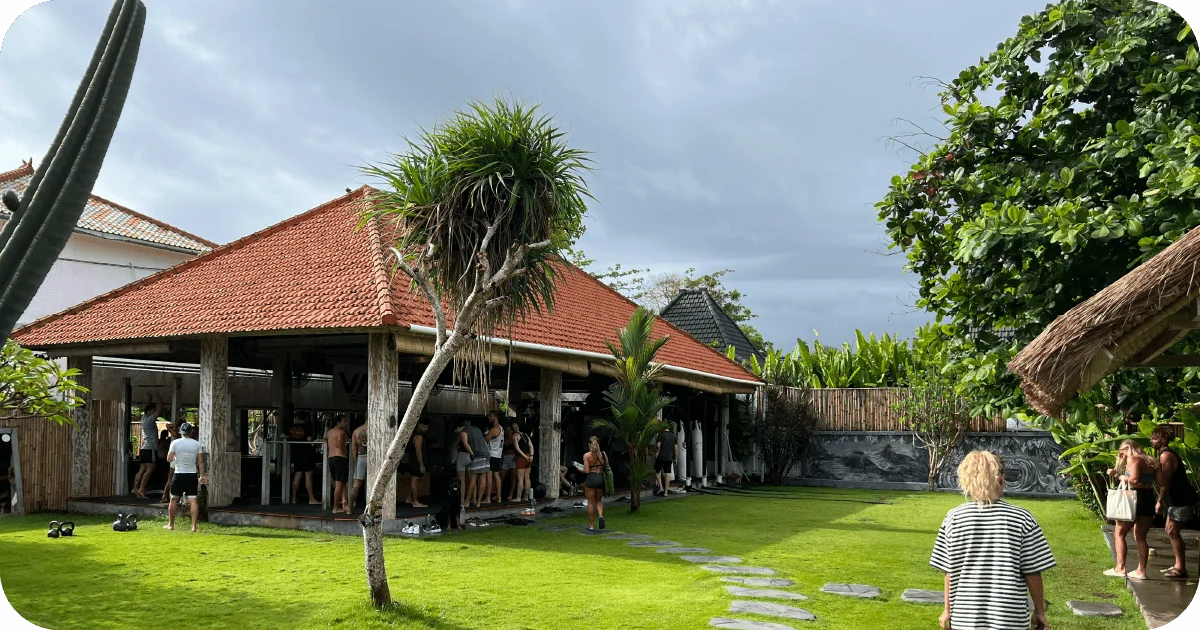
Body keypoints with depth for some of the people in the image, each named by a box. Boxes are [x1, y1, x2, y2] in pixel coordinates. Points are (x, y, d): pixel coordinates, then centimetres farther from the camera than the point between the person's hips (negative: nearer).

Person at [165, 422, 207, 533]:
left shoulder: (175, 443, -4)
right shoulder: (197, 444, 0)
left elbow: (169, 459, -4)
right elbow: (201, 461, 1)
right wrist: (202, 475, 7)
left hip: (179, 475, -1)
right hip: (192, 475, 1)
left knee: (173, 499, 12)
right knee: (193, 500, -1)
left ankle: (171, 524, 21)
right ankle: (194, 526, -5)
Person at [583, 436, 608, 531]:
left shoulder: (586, 455, -8)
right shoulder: (603, 454, 2)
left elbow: (586, 471, -12)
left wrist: (580, 469, 8)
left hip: (591, 478, -3)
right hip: (601, 478, 3)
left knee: (590, 502, 7)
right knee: (599, 500, 20)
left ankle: (591, 525, 11)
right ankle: (601, 515, -7)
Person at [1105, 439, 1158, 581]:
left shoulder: (1133, 459, -8)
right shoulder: (1149, 461, 18)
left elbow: (1134, 479, -24)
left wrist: (1124, 478, 0)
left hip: (1137, 498, -8)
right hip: (1150, 499, 8)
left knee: (1119, 533, 2)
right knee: (1140, 537, 13)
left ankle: (1120, 568, -3)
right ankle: (1141, 571, 11)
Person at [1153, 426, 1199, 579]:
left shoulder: (1166, 455, -17)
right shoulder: (1165, 454, 15)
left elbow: (1165, 481, -22)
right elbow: (1162, 480, 16)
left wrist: (1160, 501, -19)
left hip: (1182, 500, -10)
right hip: (1177, 499, 10)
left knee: (1172, 531, -9)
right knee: (1170, 530, 14)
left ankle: (1181, 569, -6)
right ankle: (1178, 564, 19)